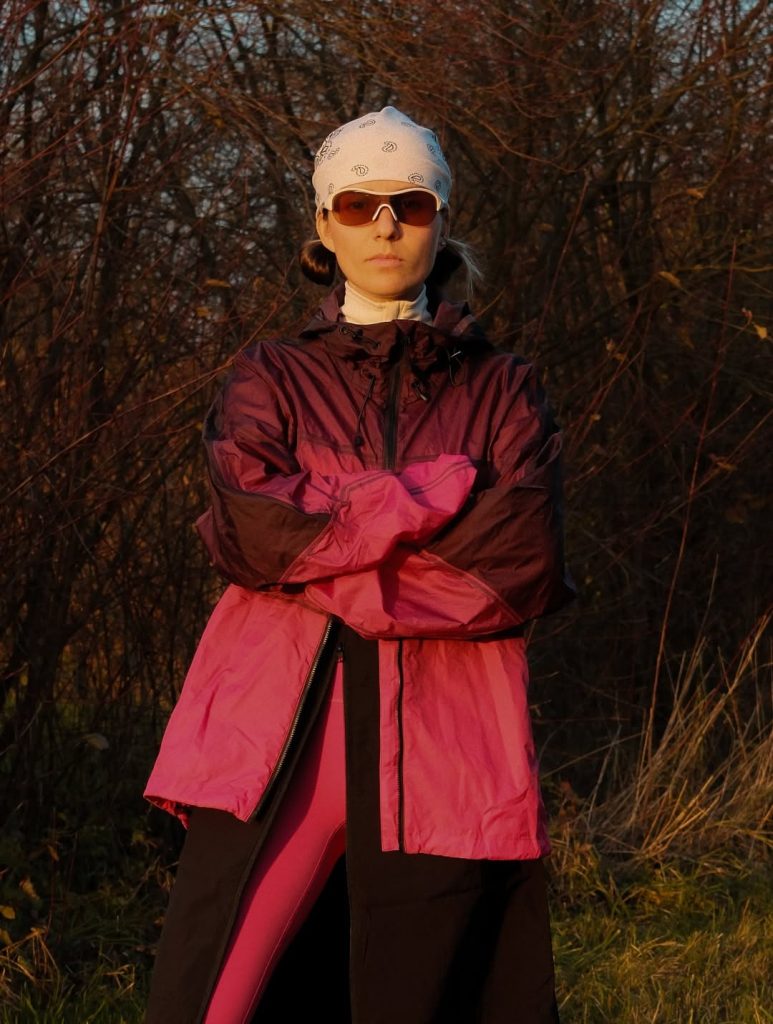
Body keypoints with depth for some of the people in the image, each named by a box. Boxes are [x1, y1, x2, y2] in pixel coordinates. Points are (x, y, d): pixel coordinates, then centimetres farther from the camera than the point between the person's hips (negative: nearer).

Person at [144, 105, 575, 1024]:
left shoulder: (501, 392, 14)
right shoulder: (274, 379, 14)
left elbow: (527, 564, -4)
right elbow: (251, 526, -6)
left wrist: (321, 541, -6)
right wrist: (441, 494, -8)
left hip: (445, 756, 1)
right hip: (278, 746, 0)